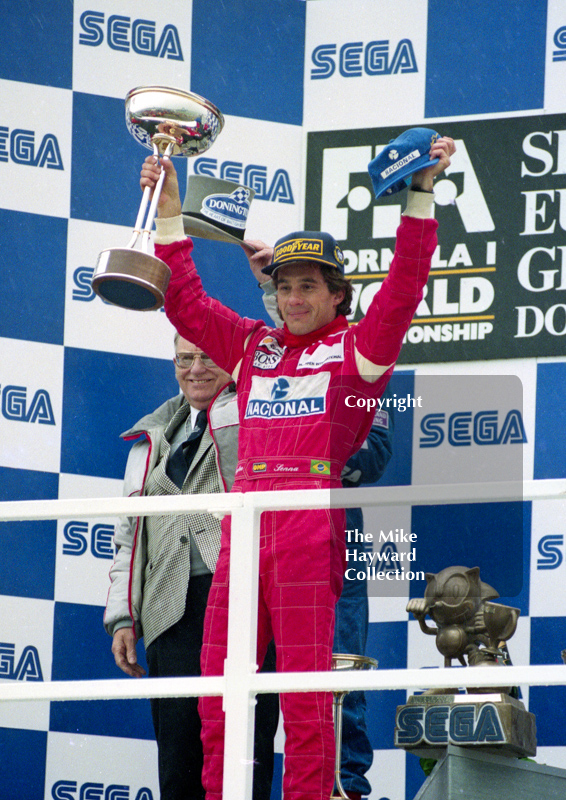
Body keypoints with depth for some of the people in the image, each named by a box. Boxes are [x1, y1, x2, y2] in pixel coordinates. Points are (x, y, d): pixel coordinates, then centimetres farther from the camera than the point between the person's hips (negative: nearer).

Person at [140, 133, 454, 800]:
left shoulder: (357, 347, 10)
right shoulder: (252, 347, 22)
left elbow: (404, 286, 0)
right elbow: (186, 305, 23)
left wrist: (420, 196, -6)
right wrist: (169, 218, 17)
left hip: (313, 524, -5)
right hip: (244, 522, 5)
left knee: (305, 691, -8)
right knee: (218, 692, 2)